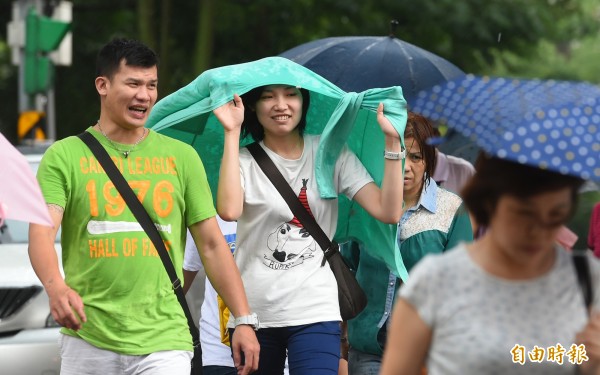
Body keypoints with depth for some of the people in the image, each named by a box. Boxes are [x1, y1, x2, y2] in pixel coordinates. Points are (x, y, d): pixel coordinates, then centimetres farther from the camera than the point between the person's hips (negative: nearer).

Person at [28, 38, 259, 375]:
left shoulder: (181, 157, 10)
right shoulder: (65, 157, 3)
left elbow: (212, 245, 11)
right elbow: (42, 233, -10)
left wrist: (243, 320, 4)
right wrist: (56, 286, -30)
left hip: (163, 343, 0)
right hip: (87, 342, 0)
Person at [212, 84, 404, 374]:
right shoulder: (244, 161, 2)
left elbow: (388, 212, -3)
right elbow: (229, 210, -21)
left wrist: (392, 141, -10)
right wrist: (232, 133, -18)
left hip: (314, 314, -1)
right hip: (253, 314, 1)